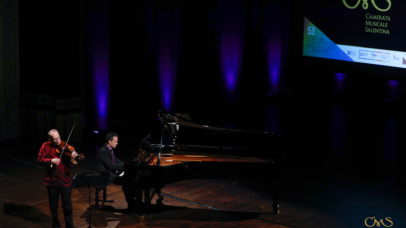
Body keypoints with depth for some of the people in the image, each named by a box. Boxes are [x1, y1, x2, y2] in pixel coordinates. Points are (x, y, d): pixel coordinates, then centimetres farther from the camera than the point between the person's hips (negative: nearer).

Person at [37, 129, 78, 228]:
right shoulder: (46, 146, -2)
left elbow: (69, 166, -10)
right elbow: (39, 160, -7)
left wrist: (72, 160, -32)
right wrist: (51, 161, -22)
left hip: (64, 180, -1)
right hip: (51, 181, 1)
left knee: (67, 205, 5)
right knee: (53, 205, 14)